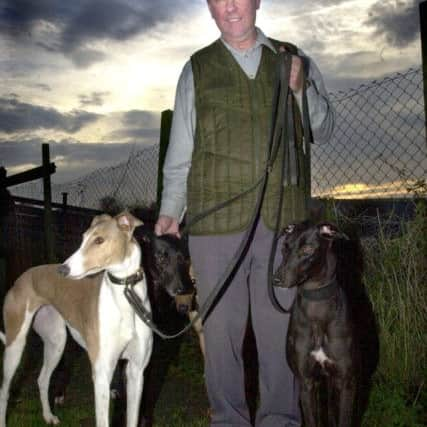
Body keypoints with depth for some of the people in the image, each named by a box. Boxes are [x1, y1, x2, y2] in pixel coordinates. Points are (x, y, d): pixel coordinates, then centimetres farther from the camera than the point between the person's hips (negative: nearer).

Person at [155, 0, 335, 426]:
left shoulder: (294, 60, 14)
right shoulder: (197, 69, 11)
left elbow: (324, 131, 16)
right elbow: (180, 149, 12)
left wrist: (301, 89, -2)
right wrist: (170, 209, 5)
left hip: (284, 220, 1)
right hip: (215, 223, 0)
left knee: (280, 329, 7)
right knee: (220, 330, 5)